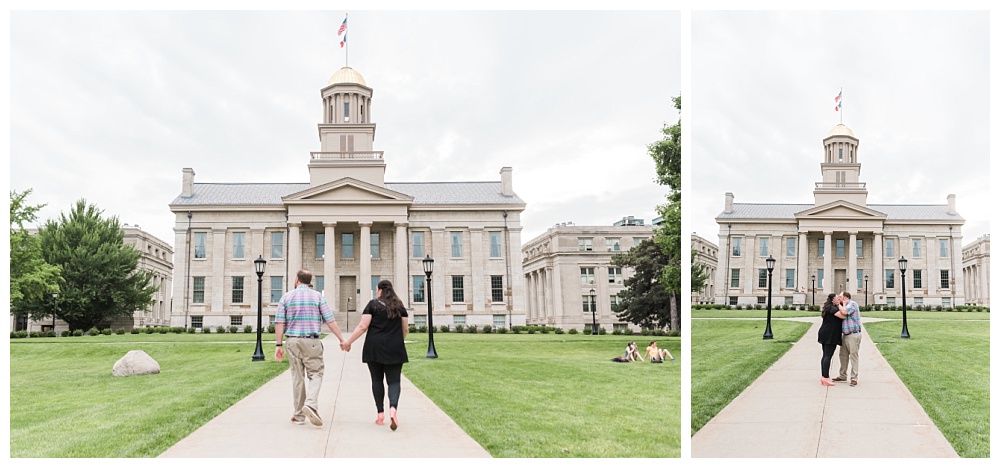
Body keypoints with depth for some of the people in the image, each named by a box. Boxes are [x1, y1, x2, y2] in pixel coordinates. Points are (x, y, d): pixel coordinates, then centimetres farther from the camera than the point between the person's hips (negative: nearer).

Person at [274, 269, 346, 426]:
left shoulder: (286, 297, 5)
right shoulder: (317, 296, 2)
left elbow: (279, 323, -1)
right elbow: (330, 320, -3)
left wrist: (279, 345, 1)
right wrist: (342, 339, 1)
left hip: (292, 341, 2)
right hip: (311, 341, -2)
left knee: (297, 377, 9)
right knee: (315, 374, 4)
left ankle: (299, 415, 13)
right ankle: (311, 404, -20)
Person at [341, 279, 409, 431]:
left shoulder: (373, 304, 0)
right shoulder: (400, 306, 9)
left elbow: (362, 327, -7)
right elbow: (405, 329, 11)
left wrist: (348, 342, -1)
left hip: (375, 348, -1)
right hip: (394, 349, 1)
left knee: (377, 380, 11)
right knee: (393, 380, 1)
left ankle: (380, 414, 10)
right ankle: (393, 408, -24)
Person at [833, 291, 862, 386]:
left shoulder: (852, 304, -9)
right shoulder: (845, 306, 18)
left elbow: (844, 312, -24)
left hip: (853, 335, -9)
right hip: (846, 335, 9)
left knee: (853, 356, -5)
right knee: (843, 355, 12)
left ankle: (854, 378, -2)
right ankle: (843, 376, 20)